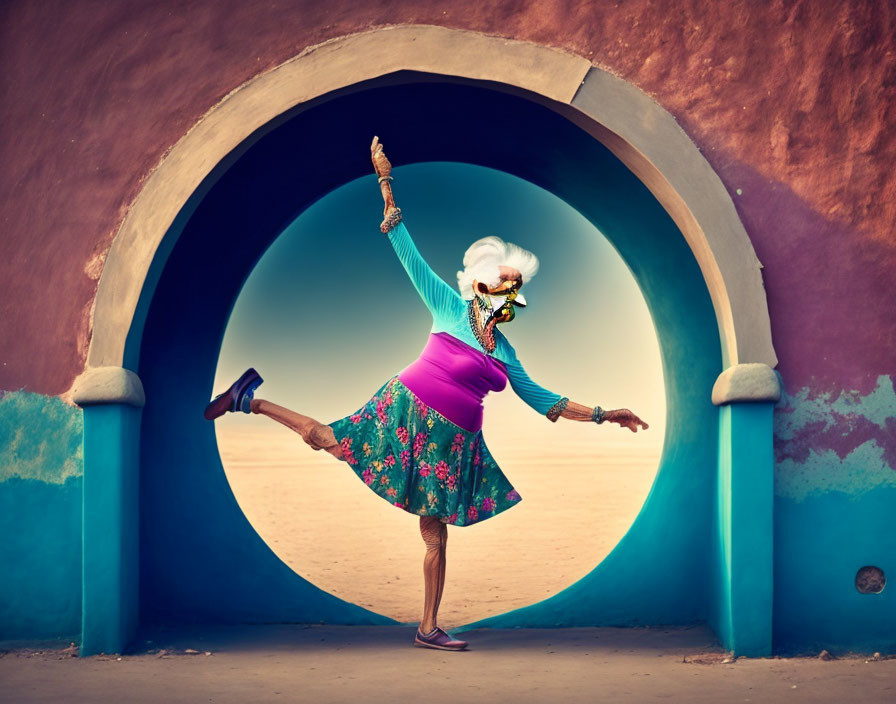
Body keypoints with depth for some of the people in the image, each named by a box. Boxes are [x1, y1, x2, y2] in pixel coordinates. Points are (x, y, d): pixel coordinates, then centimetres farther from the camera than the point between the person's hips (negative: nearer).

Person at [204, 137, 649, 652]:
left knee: (437, 535, 5)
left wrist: (601, 415, 17)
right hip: (408, 411, -5)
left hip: (452, 443, 5)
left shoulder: (505, 352, 14)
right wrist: (386, 184, -8)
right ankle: (250, 399, 12)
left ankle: (429, 628, 12)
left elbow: (539, 398, 20)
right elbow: (407, 251, -3)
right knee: (328, 440, -11)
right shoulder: (451, 308, -1)